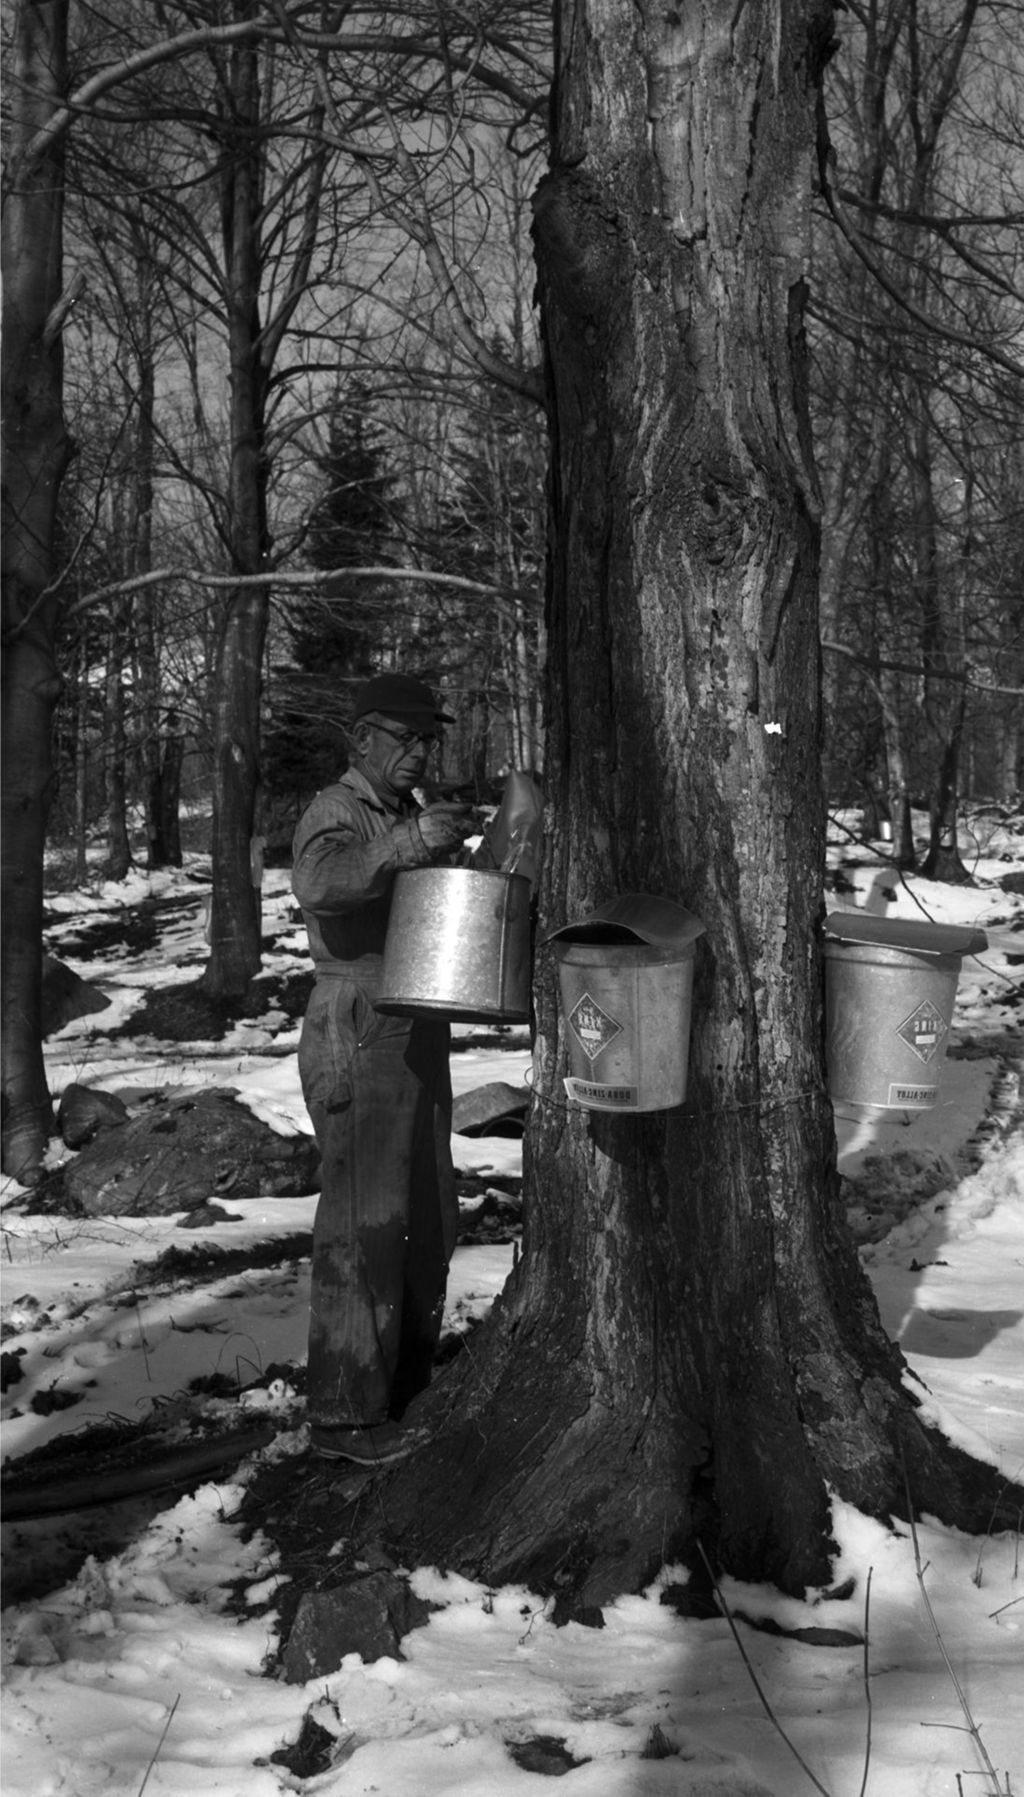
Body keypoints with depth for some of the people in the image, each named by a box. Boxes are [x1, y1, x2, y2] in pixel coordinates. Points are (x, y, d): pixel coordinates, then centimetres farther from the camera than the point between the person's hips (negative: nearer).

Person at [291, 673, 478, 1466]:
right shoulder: (336, 815, -11)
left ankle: (407, 1383, 28)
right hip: (357, 1040, -9)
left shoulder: (414, 817, 15)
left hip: (418, 1036, 9)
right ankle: (345, 1413, 2)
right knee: (365, 1228, -7)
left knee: (428, 1219, 14)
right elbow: (318, 884, -33)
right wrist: (410, 842, -45)